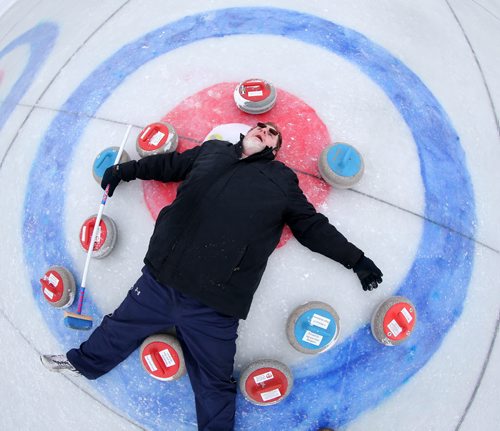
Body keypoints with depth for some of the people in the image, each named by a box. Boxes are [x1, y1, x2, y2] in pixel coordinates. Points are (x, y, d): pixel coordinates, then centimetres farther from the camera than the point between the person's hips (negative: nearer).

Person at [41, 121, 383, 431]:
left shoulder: (282, 180, 9)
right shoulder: (212, 151, 15)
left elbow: (313, 226, 12)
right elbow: (170, 165, 27)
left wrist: (356, 259, 11)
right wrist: (125, 170, 28)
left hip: (214, 308, -2)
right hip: (158, 282, 3)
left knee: (214, 387, 6)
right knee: (121, 328, 19)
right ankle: (84, 362, 48)